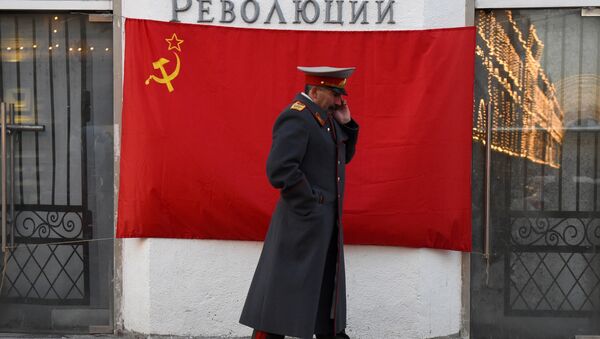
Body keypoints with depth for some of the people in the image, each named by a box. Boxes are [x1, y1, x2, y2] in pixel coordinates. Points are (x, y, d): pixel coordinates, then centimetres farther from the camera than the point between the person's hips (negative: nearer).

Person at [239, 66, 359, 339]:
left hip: (327, 222, 10)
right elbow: (280, 169, -27)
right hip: (303, 223, -10)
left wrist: (346, 124, 4)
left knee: (328, 286, 18)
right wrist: (311, 203, -19)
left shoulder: (325, 116, 12)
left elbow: (343, 156, 19)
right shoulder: (296, 117, -18)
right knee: (285, 288, -2)